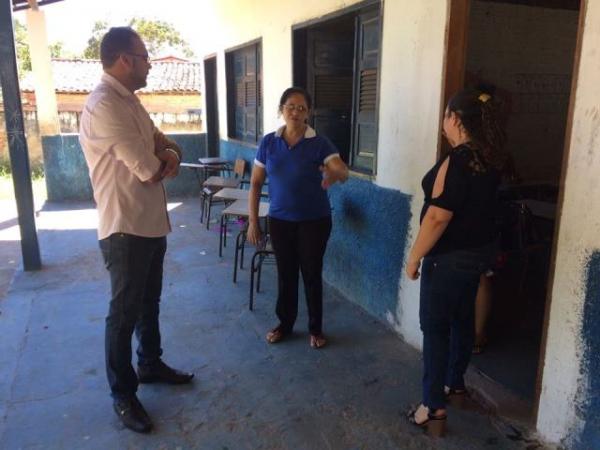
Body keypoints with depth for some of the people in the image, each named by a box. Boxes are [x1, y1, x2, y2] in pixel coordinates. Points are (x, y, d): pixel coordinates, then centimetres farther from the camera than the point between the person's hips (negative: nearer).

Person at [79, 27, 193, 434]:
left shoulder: (130, 100, 12)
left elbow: (161, 144, 15)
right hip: (125, 228, -9)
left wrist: (168, 152, -9)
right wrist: (166, 159, -1)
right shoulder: (104, 105, -21)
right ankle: (123, 394, 21)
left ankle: (151, 364, 41)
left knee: (149, 302, 21)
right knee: (125, 311, 4)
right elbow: (149, 170, -24)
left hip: (151, 222, 9)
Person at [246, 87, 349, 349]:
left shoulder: (319, 144, -9)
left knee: (312, 274, 8)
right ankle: (285, 324, 33)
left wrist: (334, 173, -47)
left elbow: (343, 172, -22)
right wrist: (253, 222, -1)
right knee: (285, 274, 14)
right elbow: (255, 183, 2)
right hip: (280, 220, 2)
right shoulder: (268, 142, -1)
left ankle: (315, 328, 26)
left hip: (314, 221, -2)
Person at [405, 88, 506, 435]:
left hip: (451, 256, -9)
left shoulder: (457, 161, -23)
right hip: (479, 250, 9)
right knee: (462, 318, 20)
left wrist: (414, 258, -16)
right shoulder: (490, 159, 4)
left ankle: (434, 406, 7)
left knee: (435, 326, 0)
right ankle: (455, 382, 37)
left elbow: (438, 217, -25)